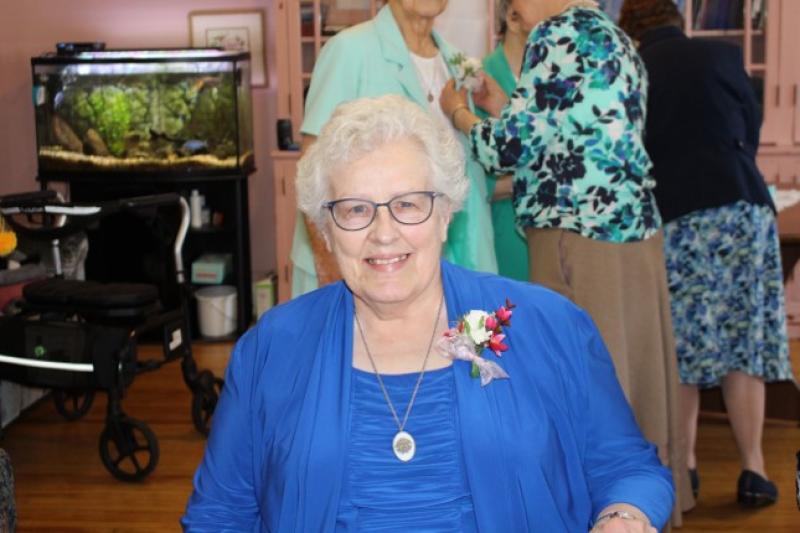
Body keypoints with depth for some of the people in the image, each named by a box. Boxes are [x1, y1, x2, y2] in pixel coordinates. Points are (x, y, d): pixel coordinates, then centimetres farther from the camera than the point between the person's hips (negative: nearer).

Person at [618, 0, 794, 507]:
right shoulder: (721, 55, 3)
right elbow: (752, 127, 13)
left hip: (669, 217, 1)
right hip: (739, 205, 0)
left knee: (679, 345, 9)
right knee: (744, 338, 5)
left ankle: (685, 464, 13)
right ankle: (753, 469, 7)